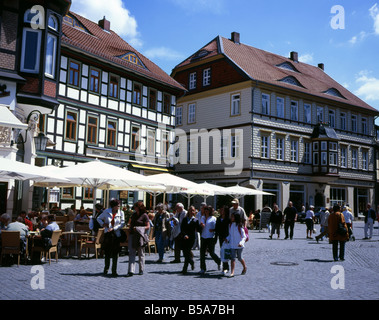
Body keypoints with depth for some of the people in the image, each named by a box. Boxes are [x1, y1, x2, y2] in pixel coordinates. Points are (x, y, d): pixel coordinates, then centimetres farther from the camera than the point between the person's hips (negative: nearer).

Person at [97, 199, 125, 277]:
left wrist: (113, 228, -15)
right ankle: (106, 269, 26)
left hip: (116, 235, 0)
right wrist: (103, 224, -6)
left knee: (115, 253, 0)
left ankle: (114, 271, 9)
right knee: (107, 253, 7)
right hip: (107, 234, 0)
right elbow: (99, 218, 12)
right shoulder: (106, 212, 0)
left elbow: (122, 224, -5)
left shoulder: (121, 213, 0)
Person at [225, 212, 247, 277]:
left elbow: (244, 236, -10)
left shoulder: (239, 226, -12)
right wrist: (227, 238, -4)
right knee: (232, 258, -3)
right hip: (232, 245, 4)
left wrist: (241, 242, -25)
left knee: (239, 258, 11)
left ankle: (245, 268, 37)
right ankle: (232, 272, -5)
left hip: (239, 245, -4)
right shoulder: (230, 225, 5)